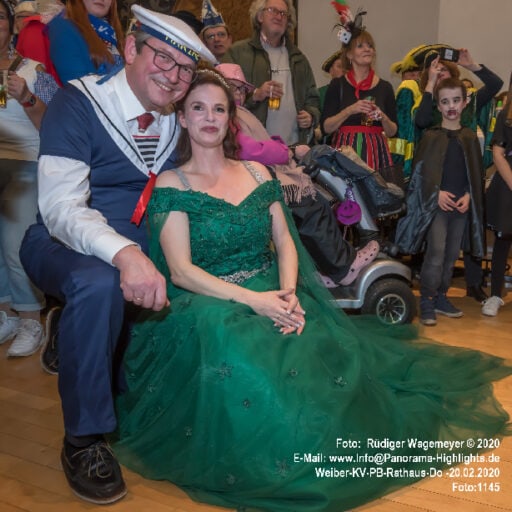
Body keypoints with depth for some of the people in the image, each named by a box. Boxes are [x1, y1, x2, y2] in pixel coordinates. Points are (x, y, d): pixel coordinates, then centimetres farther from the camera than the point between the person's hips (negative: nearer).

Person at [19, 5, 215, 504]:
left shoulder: (174, 121, 3)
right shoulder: (77, 104, -16)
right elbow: (61, 207, -28)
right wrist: (124, 253, -43)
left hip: (137, 247, 7)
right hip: (65, 242, -7)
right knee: (97, 283, -38)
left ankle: (72, 331, 15)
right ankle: (83, 439, -17)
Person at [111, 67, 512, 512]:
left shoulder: (258, 173, 14)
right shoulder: (171, 186, 0)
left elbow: (285, 242, 9)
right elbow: (181, 272, -10)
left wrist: (288, 292, -14)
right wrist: (252, 299, -22)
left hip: (275, 298, 4)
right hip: (210, 306, -4)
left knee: (329, 354, -25)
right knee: (249, 369, -36)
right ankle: (277, 466, -12)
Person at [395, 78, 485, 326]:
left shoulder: (470, 137, 9)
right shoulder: (430, 136, 0)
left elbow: (476, 173, 10)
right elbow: (419, 171, -4)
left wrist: (468, 196, -5)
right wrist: (437, 194, -15)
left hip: (462, 204, 4)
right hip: (435, 203, -4)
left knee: (451, 254, 9)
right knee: (436, 252, -13)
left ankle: (440, 297, 22)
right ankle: (426, 301, -4)